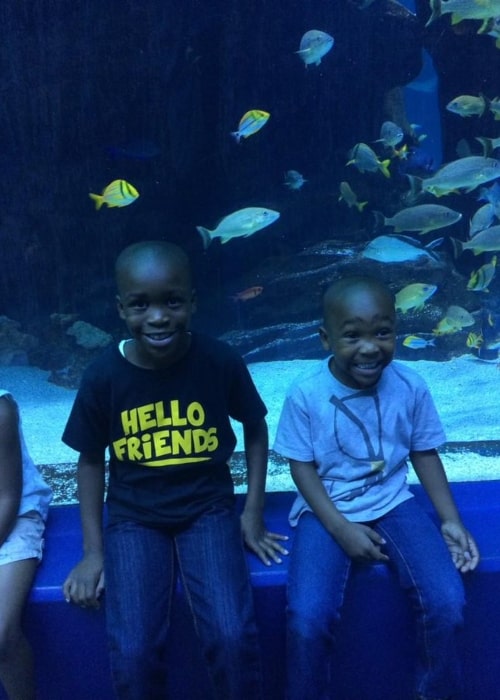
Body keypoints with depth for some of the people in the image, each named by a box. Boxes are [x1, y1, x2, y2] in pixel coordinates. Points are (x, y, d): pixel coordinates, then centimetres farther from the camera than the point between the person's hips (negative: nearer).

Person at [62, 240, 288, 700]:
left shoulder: (221, 362, -13)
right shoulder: (103, 376, -12)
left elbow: (255, 429, 5)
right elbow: (91, 461, 3)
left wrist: (253, 514, 2)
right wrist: (93, 551, 1)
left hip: (208, 508, 0)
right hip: (133, 518, 1)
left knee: (233, 637, -21)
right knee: (133, 654, -17)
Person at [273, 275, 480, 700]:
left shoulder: (410, 386, -9)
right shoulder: (306, 394, -15)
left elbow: (424, 453, 4)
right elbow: (303, 468, -7)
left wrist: (450, 520, -4)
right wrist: (341, 528, -16)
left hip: (392, 503, 2)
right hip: (327, 510, -2)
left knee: (447, 604, -16)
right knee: (308, 619, -22)